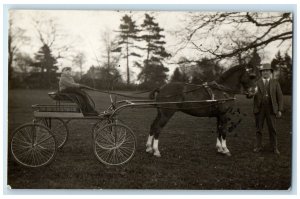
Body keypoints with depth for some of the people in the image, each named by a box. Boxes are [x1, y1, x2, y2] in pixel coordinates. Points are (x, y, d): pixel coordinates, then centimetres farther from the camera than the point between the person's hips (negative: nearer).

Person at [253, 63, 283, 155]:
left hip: (271, 109, 0)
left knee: (272, 129, 3)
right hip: (259, 109, 0)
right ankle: (259, 146, 17)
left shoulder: (275, 83, 5)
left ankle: (275, 147, 11)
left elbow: (279, 97, 4)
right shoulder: (257, 83, 4)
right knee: (258, 129, 7)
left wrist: (280, 110, -2)